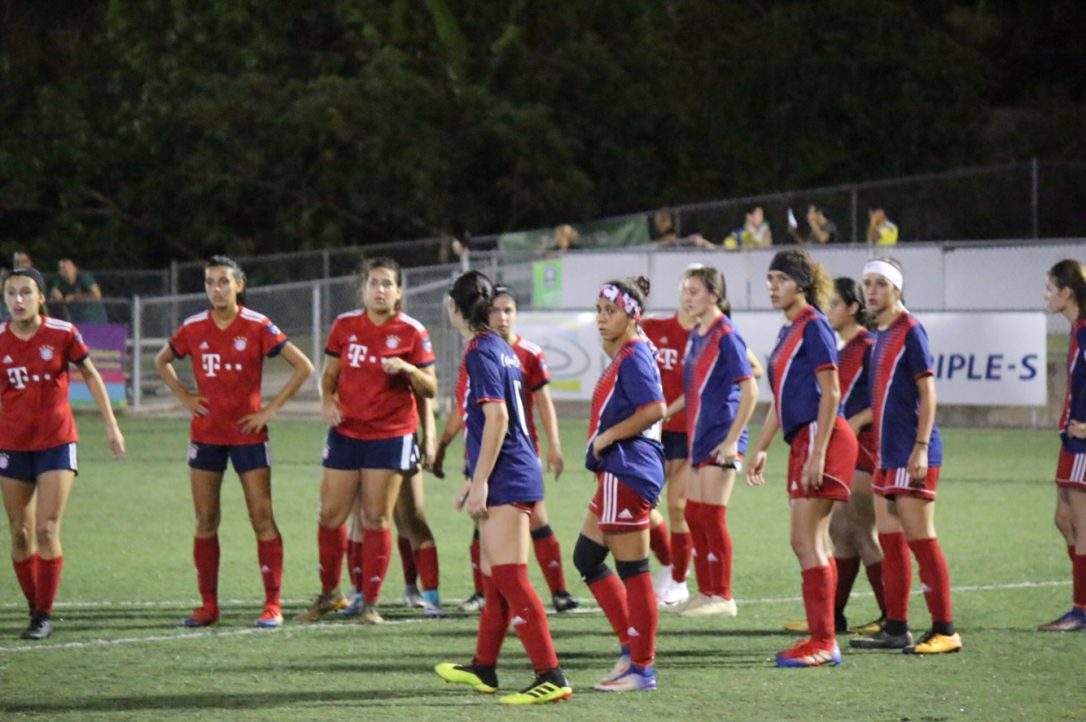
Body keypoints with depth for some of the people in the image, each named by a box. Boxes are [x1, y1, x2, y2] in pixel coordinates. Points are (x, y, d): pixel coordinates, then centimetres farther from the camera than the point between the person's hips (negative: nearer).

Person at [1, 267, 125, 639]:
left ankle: (45, 615, 0)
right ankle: (34, 609, 19)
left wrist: (111, 424, 5)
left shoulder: (62, 334, -8)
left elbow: (90, 375, 5)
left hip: (56, 442, -2)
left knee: (47, 530, -9)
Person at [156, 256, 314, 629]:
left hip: (248, 433, -3)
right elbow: (162, 361, 21)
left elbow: (303, 367, -6)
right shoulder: (194, 328, 2)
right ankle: (208, 605, 10)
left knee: (262, 517, -5)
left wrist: (271, 408, -8)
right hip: (206, 433, 3)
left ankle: (272, 604, -1)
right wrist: (184, 397, 7)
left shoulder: (257, 326, -7)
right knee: (205, 521, 4)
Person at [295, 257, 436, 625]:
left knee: (377, 518, -3)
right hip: (346, 431, 3)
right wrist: (327, 401, -6)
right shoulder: (344, 325, 3)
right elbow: (329, 374, 13)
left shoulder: (412, 332, -4)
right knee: (331, 515, 4)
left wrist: (409, 370, -20)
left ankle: (370, 603, 6)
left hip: (390, 435, -3)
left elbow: (430, 390, -1)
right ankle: (329, 594, 21)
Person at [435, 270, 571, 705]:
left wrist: (480, 482, -18)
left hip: (506, 480, -10)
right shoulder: (500, 348, 16)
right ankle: (483, 669, 29)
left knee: (509, 579, -11)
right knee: (494, 578, 18)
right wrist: (476, 478, 28)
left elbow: (496, 417, -20)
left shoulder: (480, 352, -12)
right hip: (515, 476, 10)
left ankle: (551, 677, -15)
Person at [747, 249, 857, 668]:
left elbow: (830, 394, -16)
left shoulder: (813, 327, -10)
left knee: (806, 541, -11)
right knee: (811, 544, 10)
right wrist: (761, 448, 24)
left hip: (821, 438, -10)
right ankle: (822, 639, 13)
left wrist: (817, 453, -21)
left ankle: (823, 643, -11)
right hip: (802, 440, 10)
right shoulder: (789, 331, 18)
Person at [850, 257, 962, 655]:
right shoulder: (881, 335, 15)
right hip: (888, 454, 9)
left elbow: (927, 391, -14)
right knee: (890, 541, 10)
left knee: (920, 540, -8)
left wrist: (920, 447, -20)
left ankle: (944, 631, -5)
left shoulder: (910, 330, -10)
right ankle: (896, 628, 15)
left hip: (912, 455, -9)